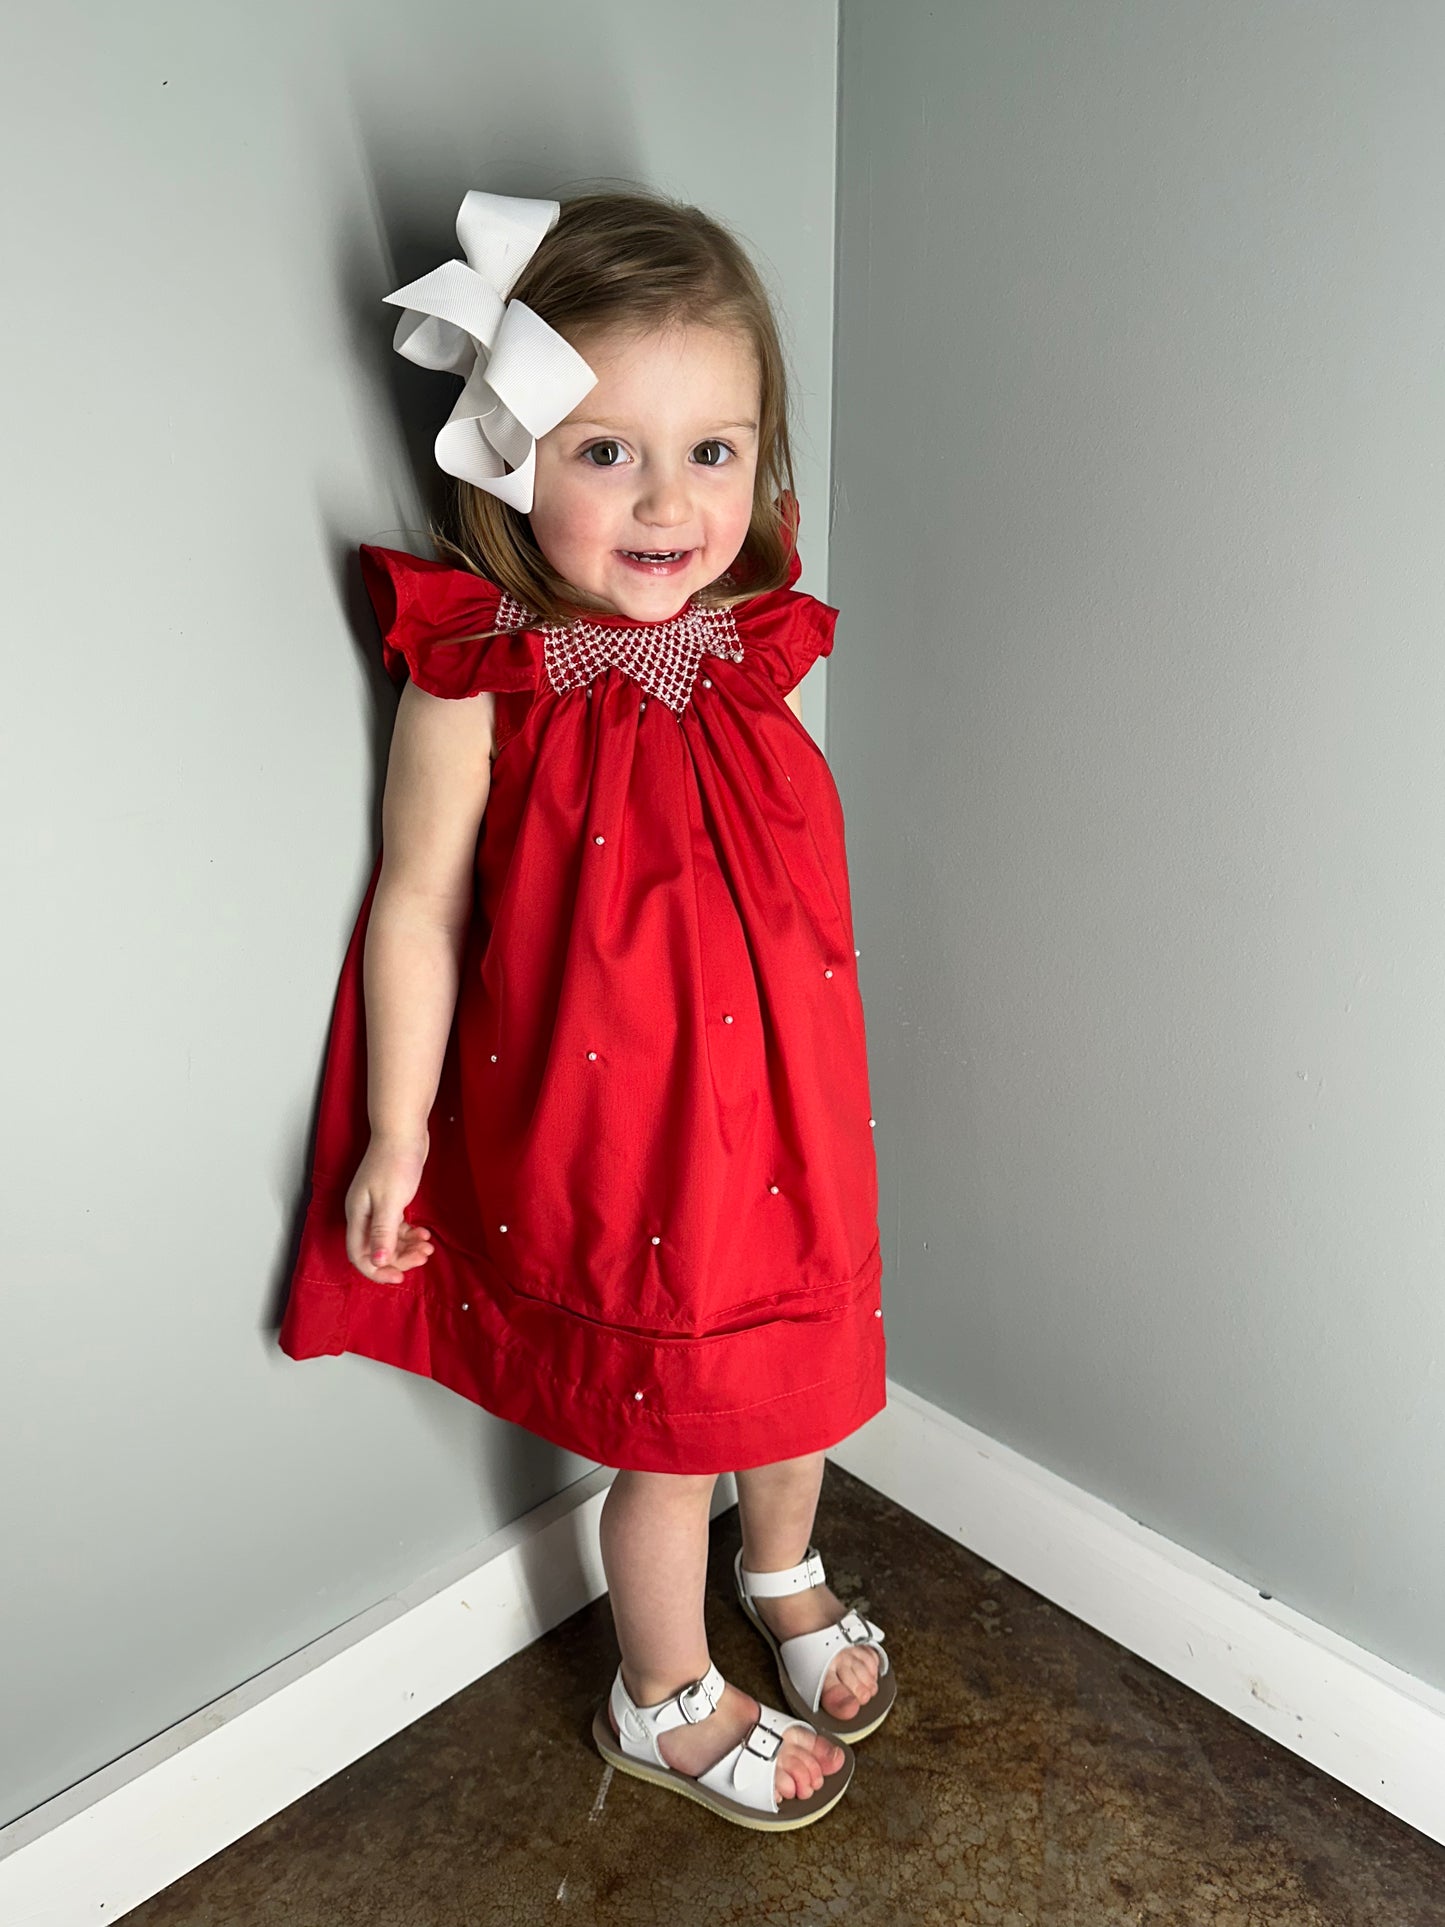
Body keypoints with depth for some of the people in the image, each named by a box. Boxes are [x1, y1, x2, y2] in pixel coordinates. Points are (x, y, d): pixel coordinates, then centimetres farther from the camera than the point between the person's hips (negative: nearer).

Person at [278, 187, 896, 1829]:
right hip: (605, 1127, -5)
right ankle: (663, 1700, 45)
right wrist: (397, 1130, -6)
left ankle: (784, 1571, 59)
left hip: (782, 1102, 6)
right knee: (666, 1431, 13)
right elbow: (417, 907, -12)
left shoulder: (755, 648, -4)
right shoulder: (478, 681, -19)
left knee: (802, 1355, 24)